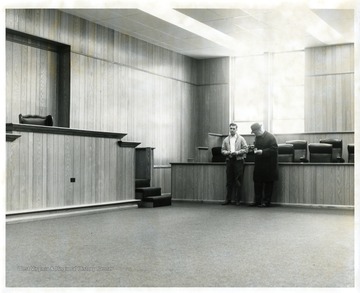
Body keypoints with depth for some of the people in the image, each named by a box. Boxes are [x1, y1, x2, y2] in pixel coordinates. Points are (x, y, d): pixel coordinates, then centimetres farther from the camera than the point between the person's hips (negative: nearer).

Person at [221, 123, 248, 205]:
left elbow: (245, 149, -1)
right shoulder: (226, 140, 12)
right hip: (229, 161, 3)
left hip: (238, 160, -3)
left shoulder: (241, 139, 4)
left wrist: (237, 152, -14)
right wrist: (227, 152, -9)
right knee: (229, 181, 5)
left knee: (238, 181, -2)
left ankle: (238, 200, 4)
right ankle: (228, 199, 10)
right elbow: (222, 150, 11)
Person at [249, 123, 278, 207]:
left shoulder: (270, 137, -12)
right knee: (257, 183, 9)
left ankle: (266, 202, 9)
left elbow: (274, 149, -16)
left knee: (268, 184, 2)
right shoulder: (257, 137, 10)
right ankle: (257, 201, 17)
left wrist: (262, 152, -22)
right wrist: (255, 149, 0)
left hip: (268, 165, -7)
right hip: (258, 164, 7)